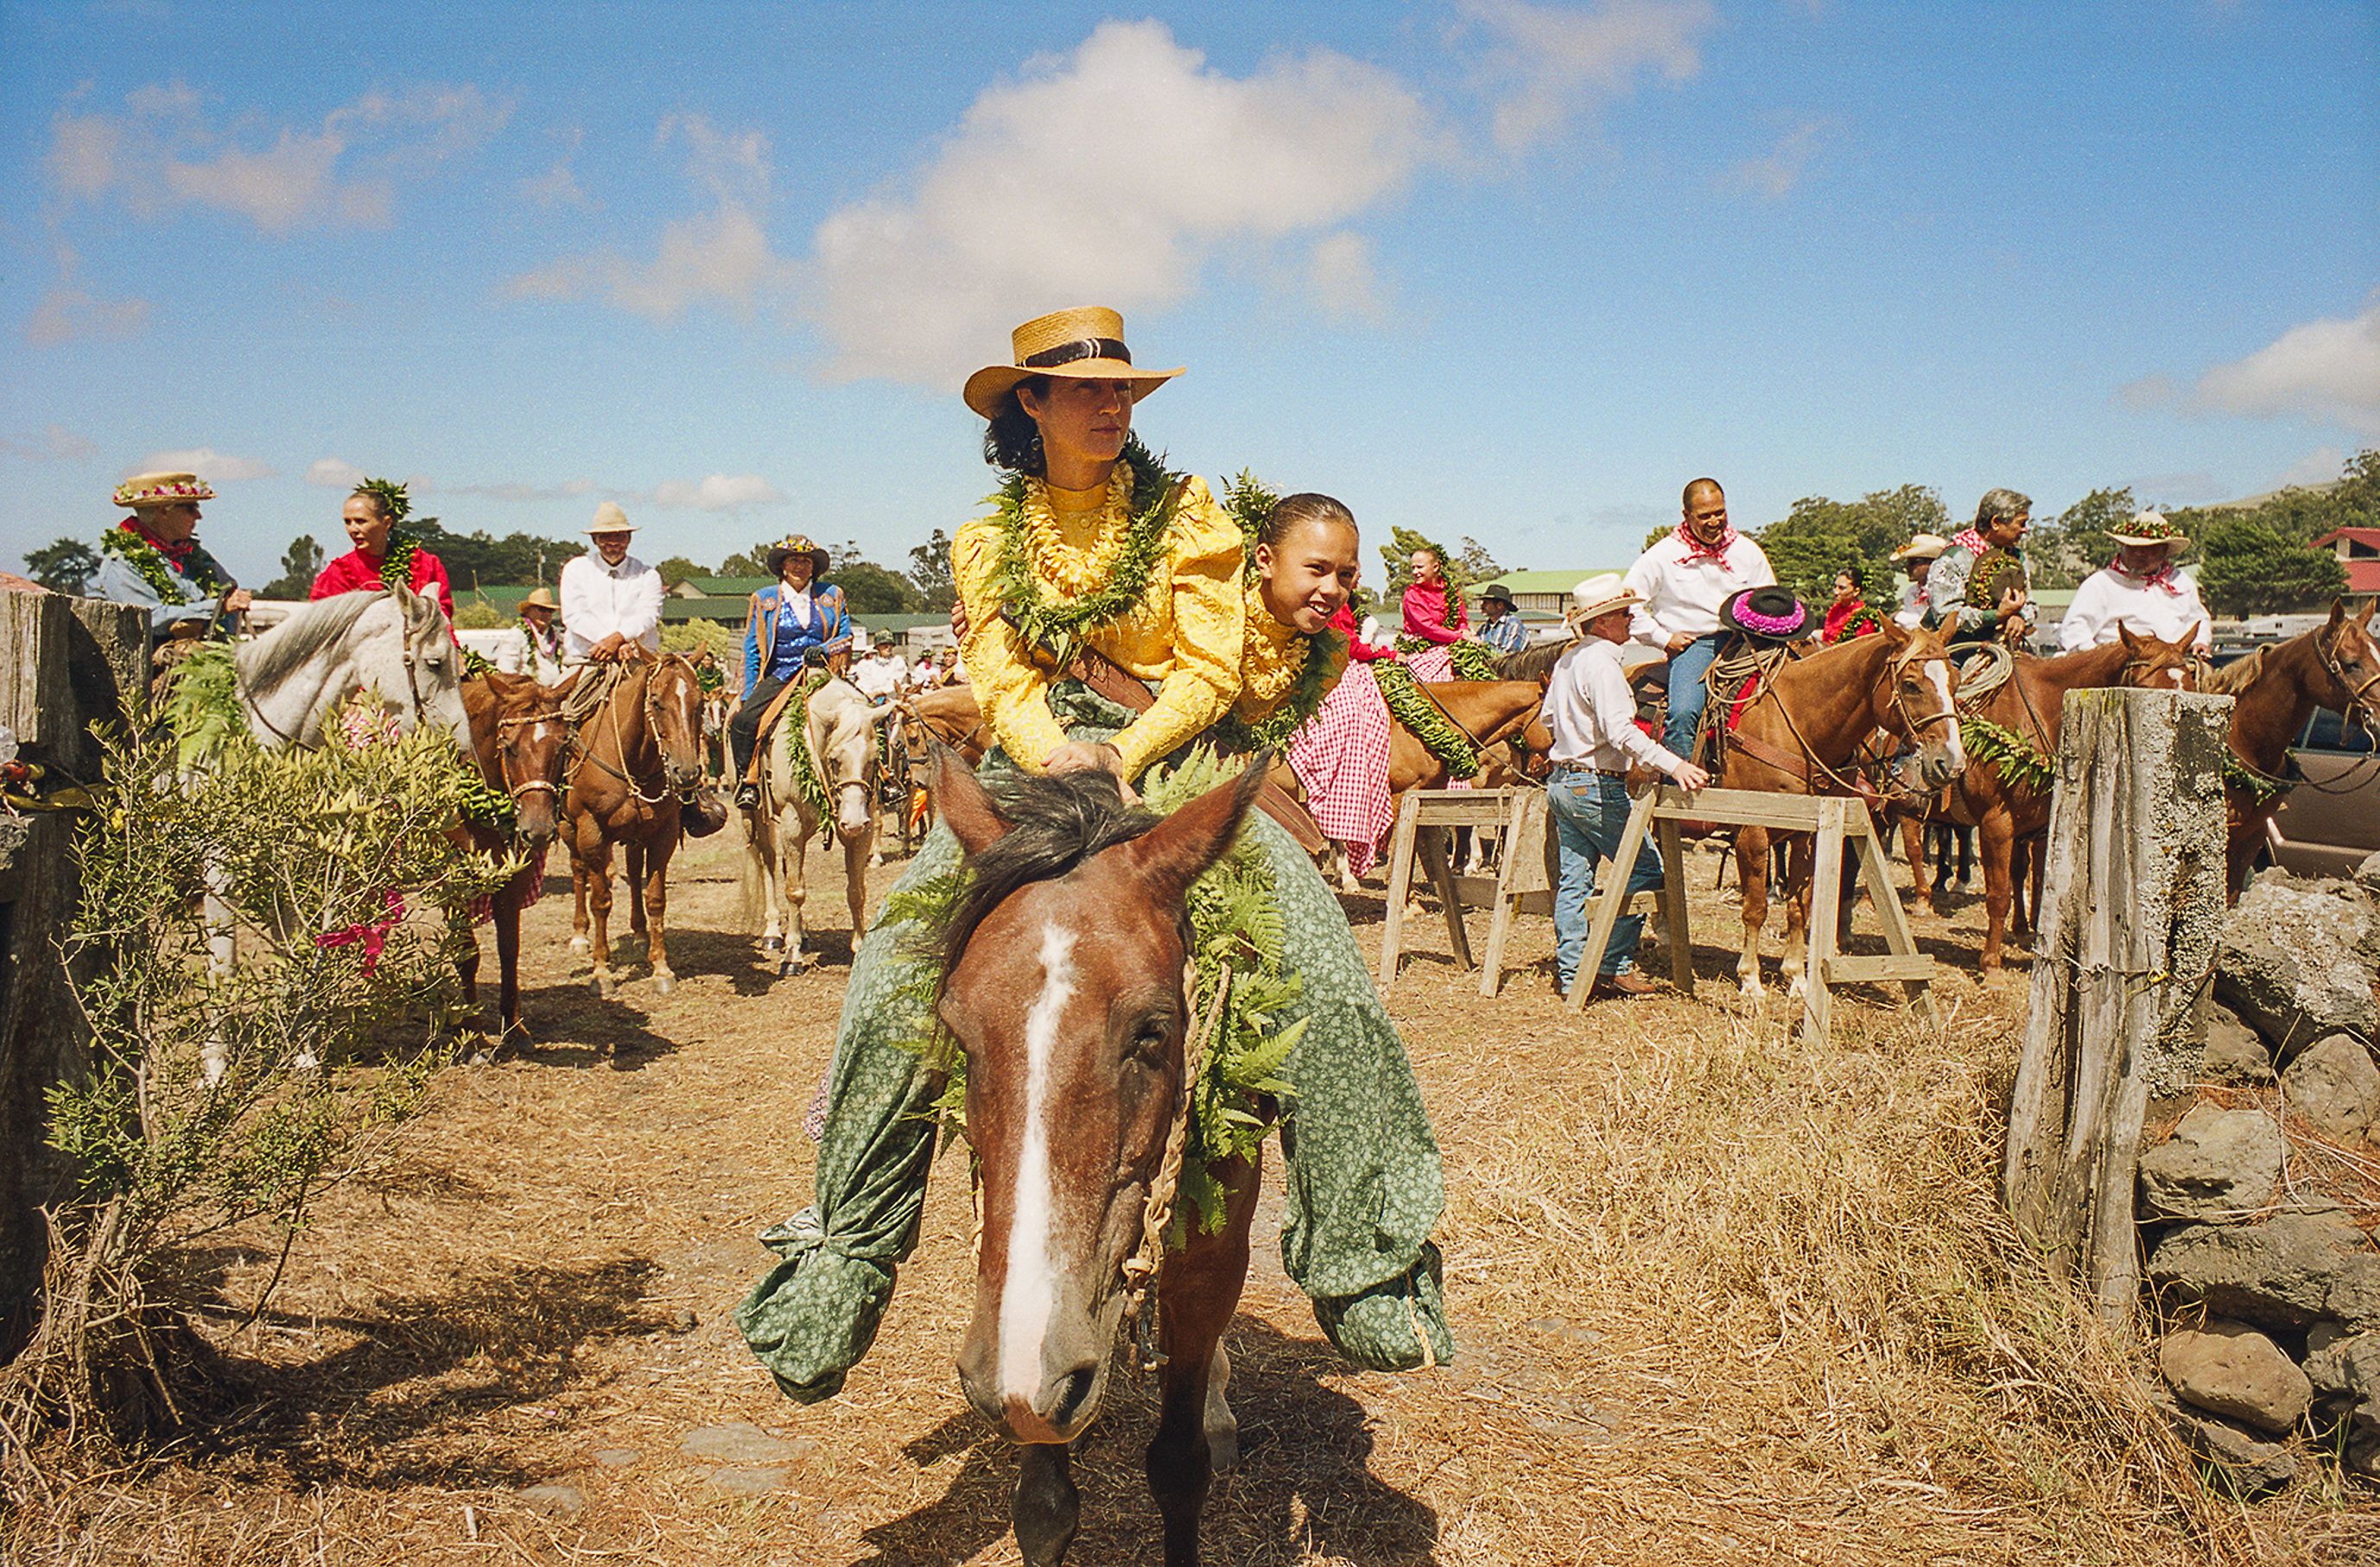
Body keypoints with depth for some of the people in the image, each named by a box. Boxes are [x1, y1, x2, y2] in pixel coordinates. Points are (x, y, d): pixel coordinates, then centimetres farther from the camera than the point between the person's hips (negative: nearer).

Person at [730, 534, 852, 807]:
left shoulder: (832, 596, 13)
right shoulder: (764, 600, 12)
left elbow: (846, 636, 9)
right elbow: (752, 651, 11)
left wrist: (823, 649, -13)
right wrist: (749, 696, 3)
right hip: (779, 678, 0)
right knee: (742, 721, -24)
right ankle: (748, 780, -8)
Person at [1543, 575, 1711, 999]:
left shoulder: (1566, 662, 11)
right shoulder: (1601, 664, -18)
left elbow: (1547, 717, 23)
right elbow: (1621, 731, -30)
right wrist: (1673, 764, -36)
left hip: (1561, 783, 10)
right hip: (1597, 787, -10)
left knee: (1573, 877, 11)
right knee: (1646, 868, 0)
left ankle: (1571, 972, 14)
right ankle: (1612, 964, 1)